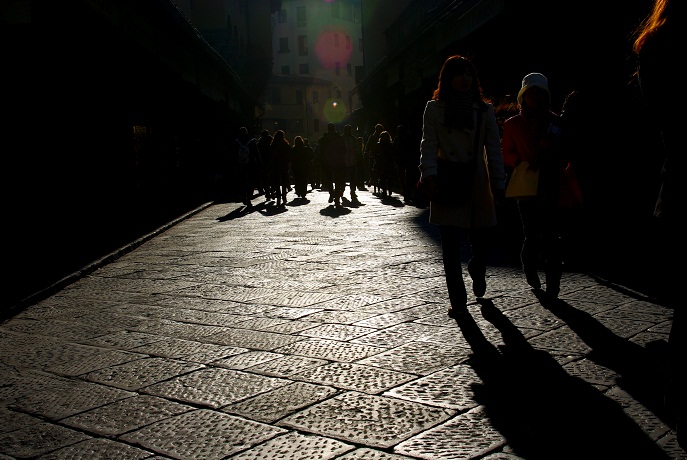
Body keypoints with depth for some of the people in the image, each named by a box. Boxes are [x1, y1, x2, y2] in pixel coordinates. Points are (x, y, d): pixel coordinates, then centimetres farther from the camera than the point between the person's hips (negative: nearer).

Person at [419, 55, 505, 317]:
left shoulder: (484, 110, 9)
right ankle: (458, 300, 10)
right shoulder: (434, 108, 5)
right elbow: (428, 145, -2)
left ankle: (477, 272, 35)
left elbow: (494, 150, 6)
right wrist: (429, 175, -16)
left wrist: (499, 185, 0)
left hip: (476, 185, 1)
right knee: (450, 246, 1)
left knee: (482, 239, 1)